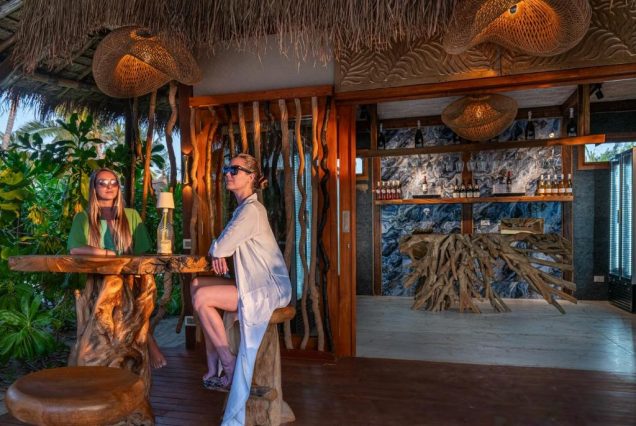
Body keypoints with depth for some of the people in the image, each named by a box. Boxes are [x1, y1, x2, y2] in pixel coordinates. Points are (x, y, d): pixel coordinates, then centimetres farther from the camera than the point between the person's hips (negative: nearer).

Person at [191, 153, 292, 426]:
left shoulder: (252, 210, -17)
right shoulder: (243, 208, 15)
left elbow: (220, 248, -20)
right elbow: (224, 248, 18)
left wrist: (216, 248, 2)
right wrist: (218, 252, -4)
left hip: (269, 289, -10)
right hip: (257, 285, 10)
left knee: (202, 297, -15)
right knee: (197, 285, 6)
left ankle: (229, 368, -1)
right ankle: (212, 368, 8)